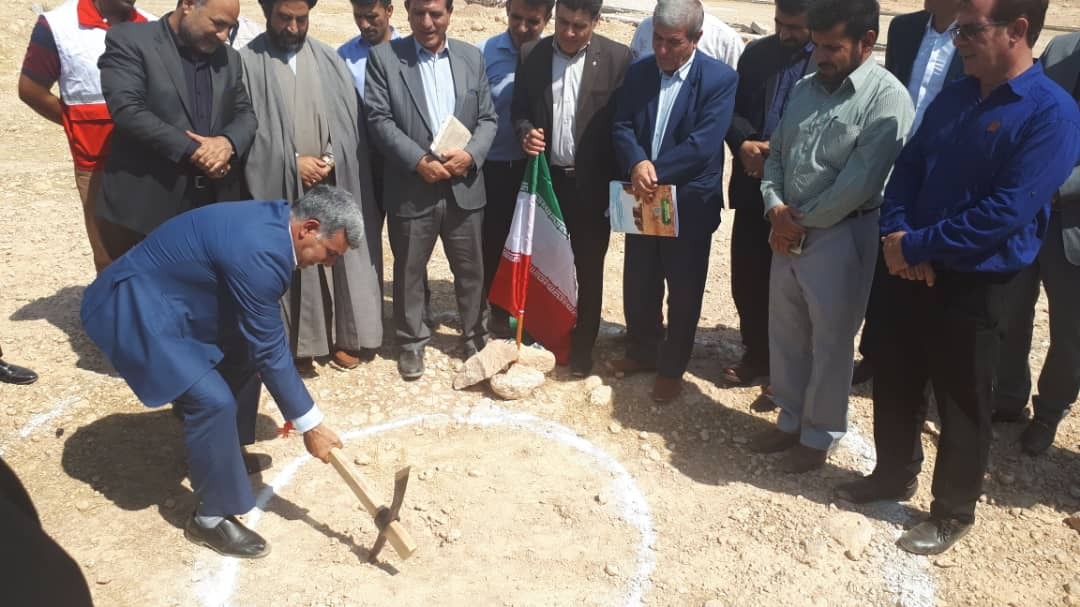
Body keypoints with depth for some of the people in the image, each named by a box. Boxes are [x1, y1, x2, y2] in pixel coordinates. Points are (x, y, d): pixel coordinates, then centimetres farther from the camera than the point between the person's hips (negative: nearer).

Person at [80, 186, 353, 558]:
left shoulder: (274, 220, 0)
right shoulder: (259, 250, -29)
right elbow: (270, 349, -22)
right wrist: (310, 425, -14)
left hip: (165, 296, 10)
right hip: (134, 307, -10)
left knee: (243, 356, 17)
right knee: (213, 400, -18)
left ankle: (225, 454, 35)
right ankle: (211, 518, -1)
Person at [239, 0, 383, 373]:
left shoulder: (328, 60, 8)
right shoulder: (249, 62, -2)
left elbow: (350, 120, 6)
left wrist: (331, 159, -9)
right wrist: (293, 162, -12)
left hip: (331, 182, 3)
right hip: (279, 184, -2)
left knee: (336, 259, 8)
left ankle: (341, 338, 20)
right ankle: (297, 344, 14)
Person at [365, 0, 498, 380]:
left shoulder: (472, 57, 8)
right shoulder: (384, 57, -2)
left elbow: (488, 118, 7)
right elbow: (379, 120, -8)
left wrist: (471, 154, -11)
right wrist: (418, 160, -18)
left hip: (464, 187, 3)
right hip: (411, 188, -2)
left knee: (471, 269, 13)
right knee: (409, 271, 10)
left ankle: (474, 336, 30)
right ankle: (411, 341, 27)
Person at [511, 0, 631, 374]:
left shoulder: (617, 58, -7)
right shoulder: (531, 55, 1)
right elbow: (518, 109, 8)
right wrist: (525, 132, -15)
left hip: (592, 184, -2)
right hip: (545, 178, 2)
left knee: (588, 269, 9)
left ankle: (582, 345, 24)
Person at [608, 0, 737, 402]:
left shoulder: (720, 79, -11)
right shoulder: (638, 73, 3)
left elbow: (705, 142, -20)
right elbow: (621, 127, -3)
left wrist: (656, 172, -22)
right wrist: (637, 164, -23)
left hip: (690, 204, -4)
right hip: (642, 199, 4)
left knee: (683, 292, 8)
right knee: (638, 284, 16)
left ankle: (672, 368, 25)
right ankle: (641, 351, 37)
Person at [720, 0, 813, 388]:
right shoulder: (757, 53, 6)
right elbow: (733, 108, 8)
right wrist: (743, 143, -11)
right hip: (753, 186, 4)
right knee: (747, 278, 11)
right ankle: (756, 354, 31)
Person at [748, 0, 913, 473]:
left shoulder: (886, 97, -13)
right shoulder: (805, 88, 9)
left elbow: (860, 182, -19)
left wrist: (802, 221, -10)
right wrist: (776, 209, -5)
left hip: (841, 237, -7)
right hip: (789, 233, 7)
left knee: (830, 344, 7)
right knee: (784, 335, 16)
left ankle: (819, 435, 27)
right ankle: (791, 419, 36)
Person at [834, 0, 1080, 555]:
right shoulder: (953, 97, 7)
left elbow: (1006, 212, -22)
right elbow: (907, 167, 7)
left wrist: (915, 245, -19)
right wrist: (896, 233, -11)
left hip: (975, 285, -6)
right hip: (909, 268, 6)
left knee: (960, 403, 9)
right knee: (893, 381, 17)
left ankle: (953, 512, 30)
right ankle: (893, 474, 40)